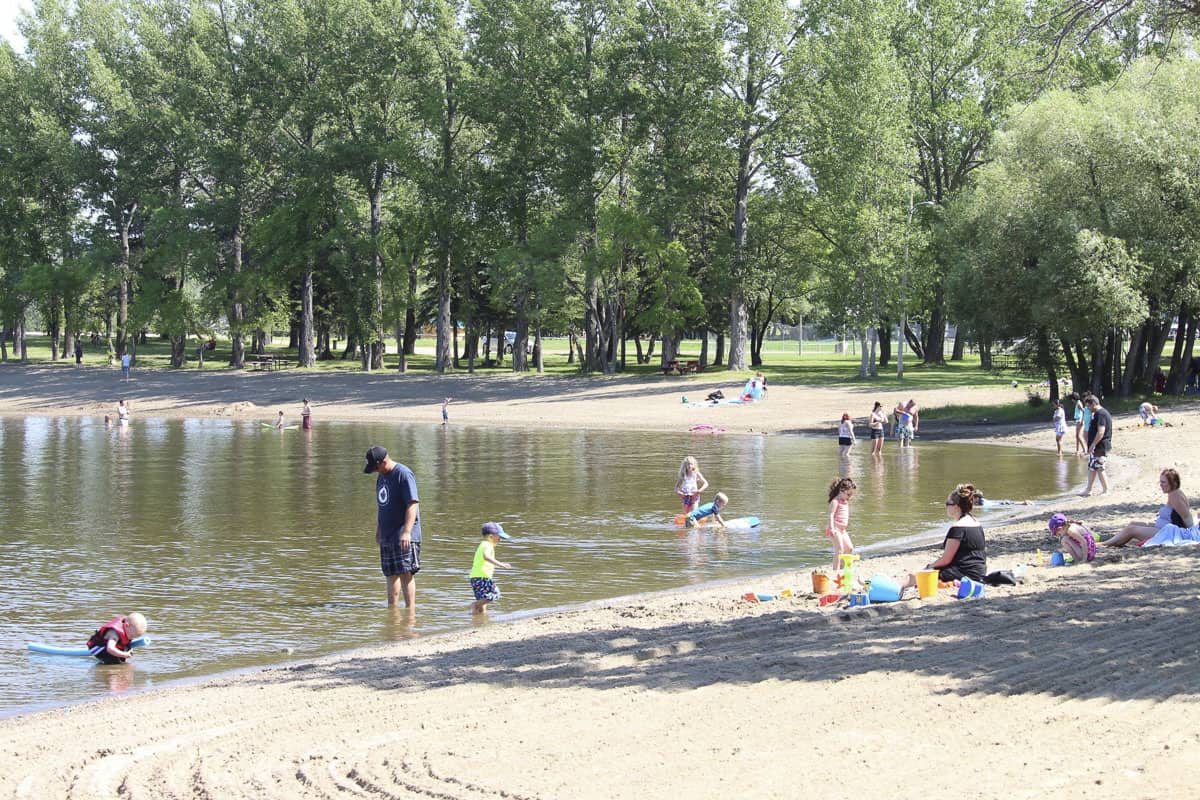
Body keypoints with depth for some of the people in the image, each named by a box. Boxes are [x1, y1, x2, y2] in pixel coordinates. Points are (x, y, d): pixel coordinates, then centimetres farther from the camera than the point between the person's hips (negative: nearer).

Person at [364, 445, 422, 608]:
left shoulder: (403, 474, -12)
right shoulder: (381, 477, 16)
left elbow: (413, 503, -19)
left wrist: (407, 532, -26)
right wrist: (378, 530, 25)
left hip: (403, 538, -9)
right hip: (387, 537, 9)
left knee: (406, 573, -10)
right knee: (391, 575, 12)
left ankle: (410, 609, -10)